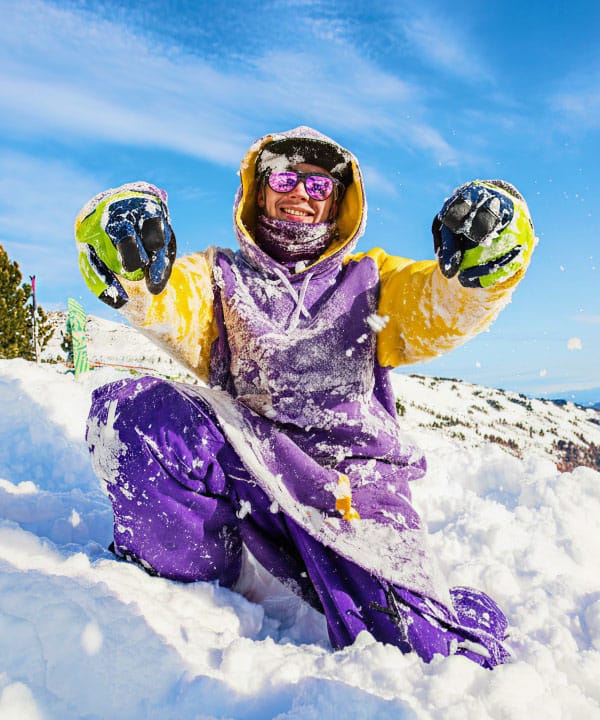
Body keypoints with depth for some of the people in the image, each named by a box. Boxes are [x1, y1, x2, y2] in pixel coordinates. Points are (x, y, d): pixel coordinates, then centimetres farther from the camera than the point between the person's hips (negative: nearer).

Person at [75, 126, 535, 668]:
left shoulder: (371, 282, 18)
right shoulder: (219, 278, 18)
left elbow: (442, 309, -1)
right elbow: (164, 302, -4)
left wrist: (484, 256, -23)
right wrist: (130, 261, -28)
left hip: (351, 487, 0)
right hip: (233, 466, 1)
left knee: (424, 644, -21)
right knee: (130, 409, -25)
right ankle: (193, 588, -3)